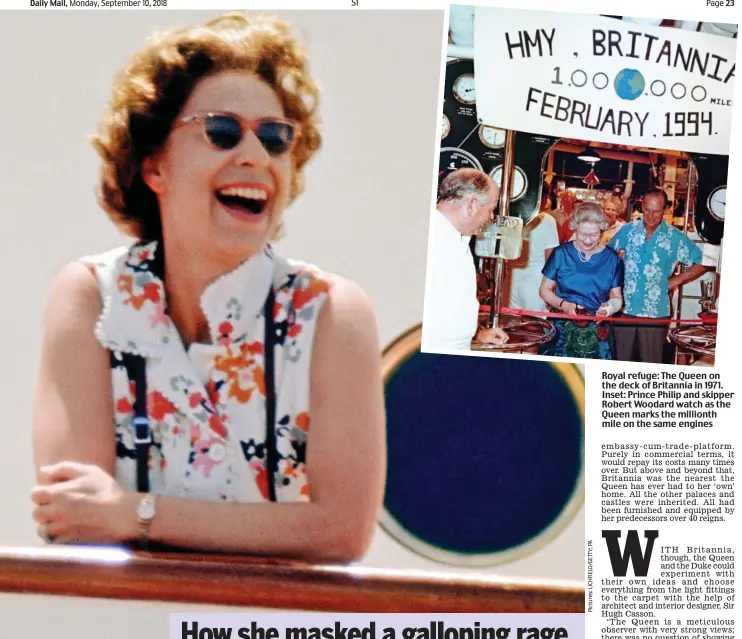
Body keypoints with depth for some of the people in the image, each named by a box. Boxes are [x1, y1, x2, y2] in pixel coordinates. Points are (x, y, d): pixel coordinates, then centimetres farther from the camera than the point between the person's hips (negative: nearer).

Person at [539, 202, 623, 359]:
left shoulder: (611, 259, 3)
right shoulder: (561, 253, 0)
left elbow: (617, 297, 9)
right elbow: (545, 289, 5)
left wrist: (611, 306, -15)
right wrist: (563, 304, -14)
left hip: (597, 334, 1)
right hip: (561, 330, -1)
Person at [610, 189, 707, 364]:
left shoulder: (675, 238, -2)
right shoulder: (629, 230, 4)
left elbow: (702, 263, 5)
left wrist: (677, 280, -3)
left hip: (655, 312, -2)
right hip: (625, 310, 2)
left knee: (651, 364, 3)